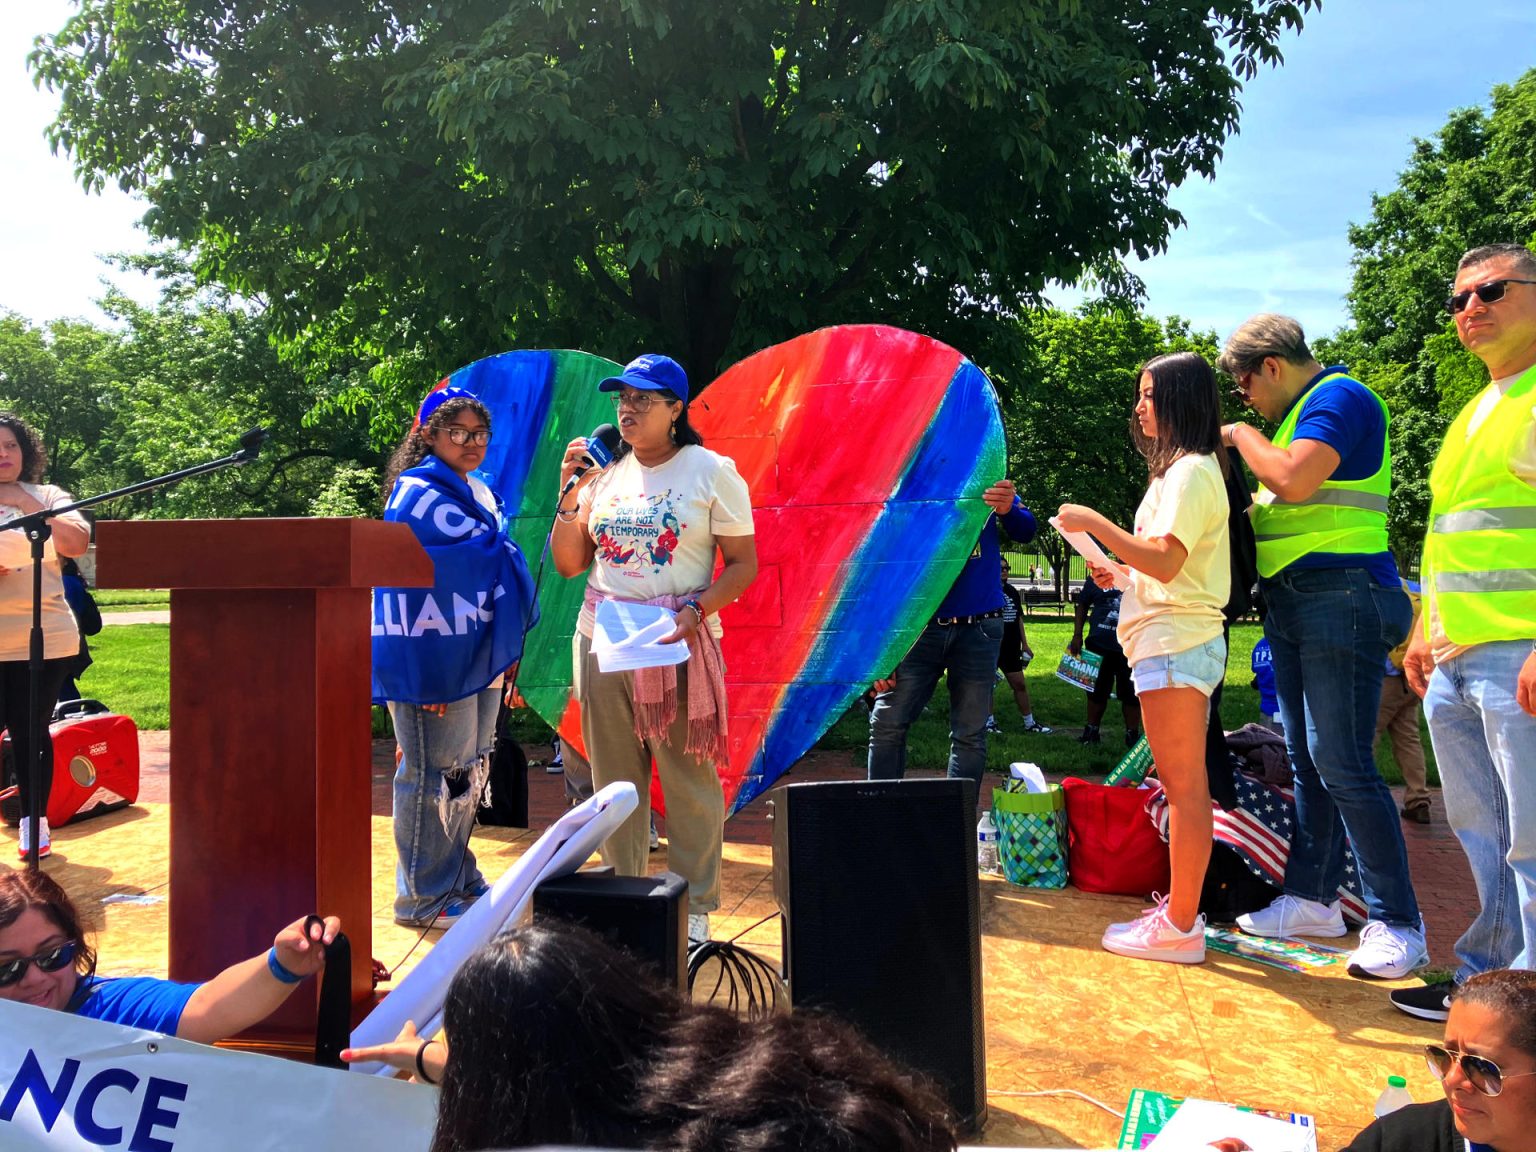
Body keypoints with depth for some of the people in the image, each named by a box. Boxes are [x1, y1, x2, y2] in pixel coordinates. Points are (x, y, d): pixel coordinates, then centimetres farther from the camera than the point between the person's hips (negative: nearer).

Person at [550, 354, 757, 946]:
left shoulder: (711, 471, -1)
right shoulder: (604, 472, 10)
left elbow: (743, 563, -3)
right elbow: (568, 564, 10)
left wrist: (698, 609, -18)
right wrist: (569, 494, -2)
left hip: (677, 644, -4)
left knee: (689, 779, 0)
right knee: (614, 778, 9)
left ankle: (694, 908, 12)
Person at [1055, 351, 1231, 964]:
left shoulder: (1190, 471, -10)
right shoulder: (1182, 470, 22)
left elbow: (1165, 562, -21)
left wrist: (1094, 523, -18)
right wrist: (1121, 574, 13)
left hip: (1177, 643, -11)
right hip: (1174, 641, 11)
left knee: (1184, 785, -7)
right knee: (1183, 785, 12)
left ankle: (1180, 926, -2)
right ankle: (1180, 909, 20)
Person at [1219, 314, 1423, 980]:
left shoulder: (1340, 397, -8)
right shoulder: (1299, 412, 22)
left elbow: (1294, 480, -24)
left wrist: (1243, 436, -6)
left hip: (1340, 595, -10)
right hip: (1290, 601, 10)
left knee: (1341, 764, -11)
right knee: (1307, 761, 12)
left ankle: (1397, 923, -2)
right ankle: (1313, 899, 21)